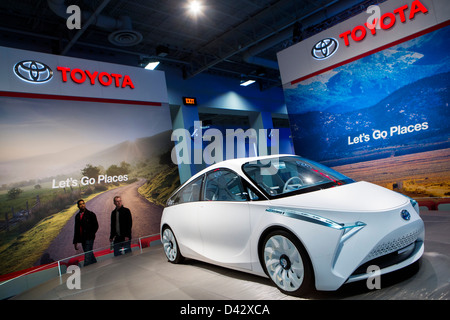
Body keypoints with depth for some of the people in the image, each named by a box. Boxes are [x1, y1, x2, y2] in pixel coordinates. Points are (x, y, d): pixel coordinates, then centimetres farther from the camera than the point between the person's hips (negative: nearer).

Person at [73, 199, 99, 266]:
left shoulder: (91, 214, -1)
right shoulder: (77, 216, 13)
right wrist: (75, 241, 14)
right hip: (82, 239, 6)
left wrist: (91, 235, -13)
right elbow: (76, 229, 17)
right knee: (90, 255, 14)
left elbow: (96, 226, -2)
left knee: (88, 256, -10)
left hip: (89, 239, -5)